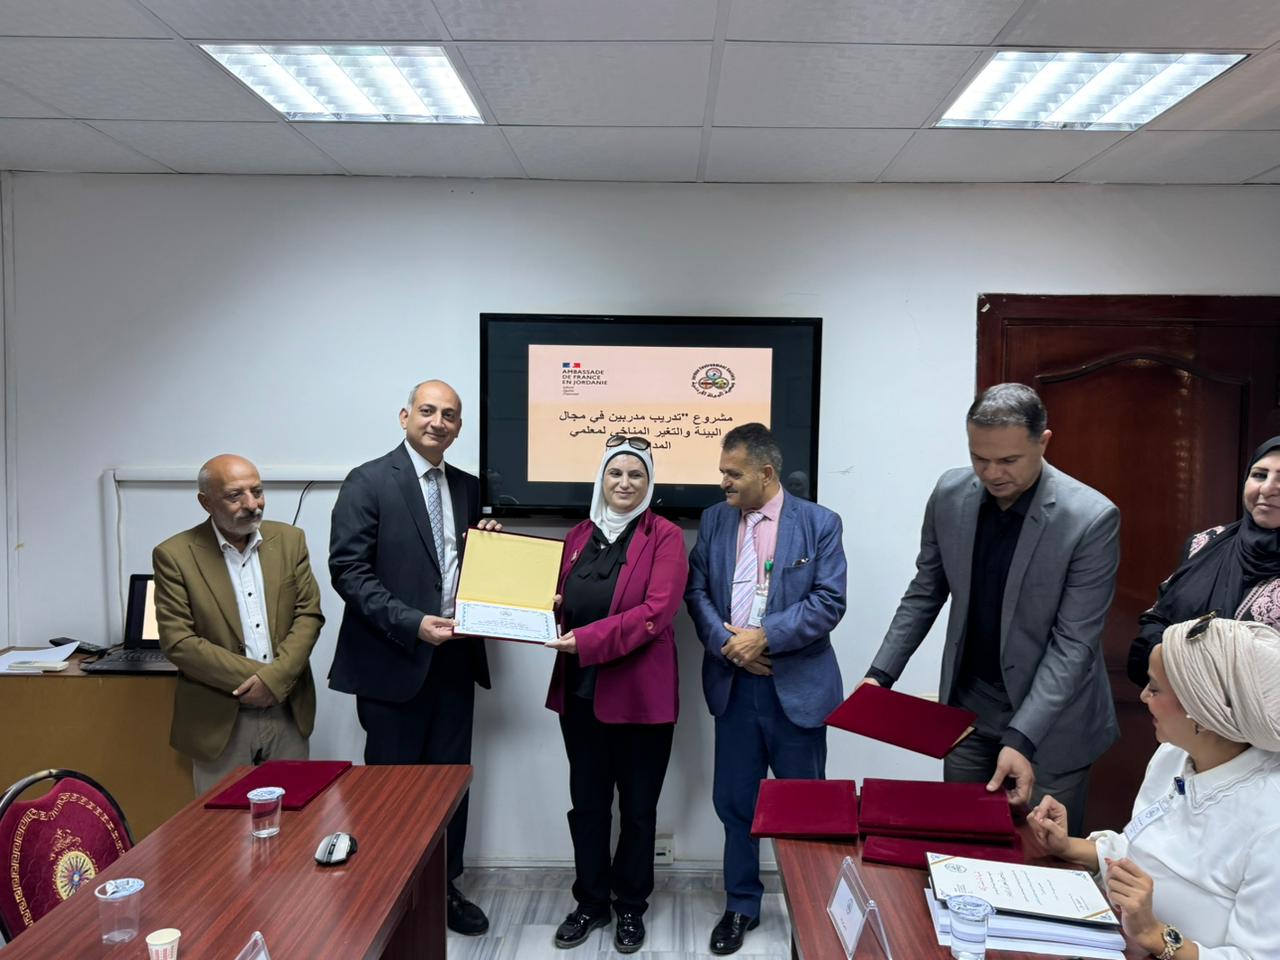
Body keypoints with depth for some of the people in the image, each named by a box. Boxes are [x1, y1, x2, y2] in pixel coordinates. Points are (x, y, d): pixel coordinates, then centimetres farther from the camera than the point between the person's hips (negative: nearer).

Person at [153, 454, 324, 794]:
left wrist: (274, 678, -14)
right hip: (220, 719, -3)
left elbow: (309, 615, 1)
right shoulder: (174, 555, -7)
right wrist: (254, 677, -15)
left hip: (288, 712, 3)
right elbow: (177, 642, -11)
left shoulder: (290, 540, 2)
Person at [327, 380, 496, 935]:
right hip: (393, 661, -5)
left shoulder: (467, 488, 10)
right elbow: (348, 570, -14)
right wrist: (412, 624, -22)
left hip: (453, 660, 5)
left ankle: (444, 887, 31)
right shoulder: (368, 482, -8)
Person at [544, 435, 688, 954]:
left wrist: (587, 640, -25)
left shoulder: (665, 537, -8)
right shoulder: (578, 536, 9)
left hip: (640, 694, -4)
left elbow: (656, 611, -18)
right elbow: (563, 603, 15)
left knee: (637, 807, 11)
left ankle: (631, 907, 30)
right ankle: (590, 901, 32)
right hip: (580, 691, 4)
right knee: (587, 803, 14)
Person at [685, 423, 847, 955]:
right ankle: (741, 905, 31)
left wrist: (765, 636, -18)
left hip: (797, 686, -3)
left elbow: (829, 602, -11)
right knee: (735, 801, 12)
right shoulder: (714, 519, 6)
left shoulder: (819, 523, -5)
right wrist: (725, 642, -12)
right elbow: (696, 590, 3)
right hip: (733, 683, 3)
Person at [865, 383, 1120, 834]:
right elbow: (924, 593, 5)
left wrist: (1021, 738, -26)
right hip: (967, 706, 4)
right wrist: (881, 674, -3)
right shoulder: (950, 494, -6)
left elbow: (1073, 641, -19)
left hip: (1049, 716, -3)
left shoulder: (1091, 518, -19)